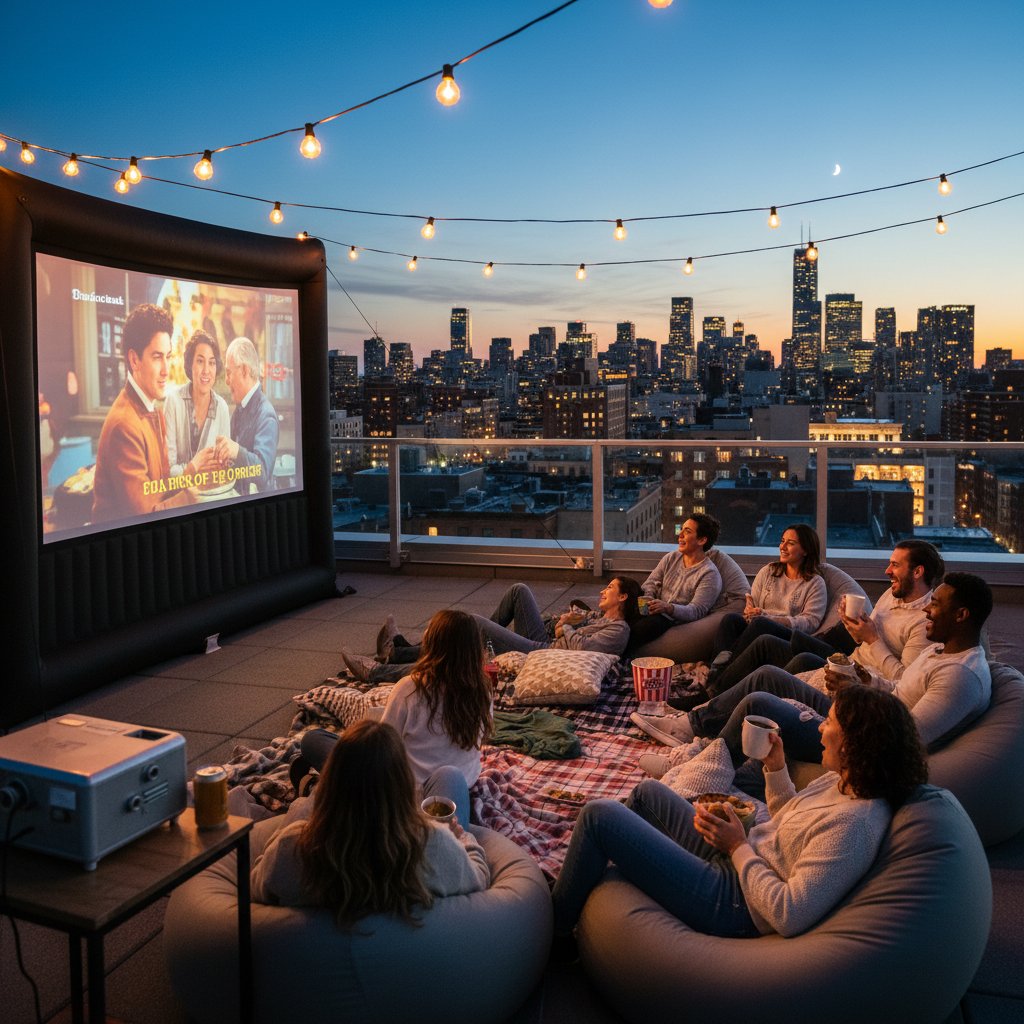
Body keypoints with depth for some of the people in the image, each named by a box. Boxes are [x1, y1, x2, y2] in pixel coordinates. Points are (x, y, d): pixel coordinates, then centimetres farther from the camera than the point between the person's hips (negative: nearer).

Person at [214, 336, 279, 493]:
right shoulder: (238, 409, 12)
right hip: (236, 495, 6)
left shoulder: (266, 415, -14)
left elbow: (263, 471, -24)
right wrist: (224, 457, 3)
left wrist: (238, 452, -38)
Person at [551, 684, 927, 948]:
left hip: (730, 901, -10)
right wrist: (775, 768, 1)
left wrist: (737, 846, -21)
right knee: (648, 793, 23)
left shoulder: (852, 824, -31)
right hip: (735, 860, 10)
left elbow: (789, 916, -31)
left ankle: (553, 930, 15)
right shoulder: (845, 781, -2)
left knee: (599, 815, -10)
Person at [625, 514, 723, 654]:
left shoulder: (710, 574, -7)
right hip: (653, 612, 6)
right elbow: (651, 583, 9)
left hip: (674, 621, -6)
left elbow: (696, 611, -15)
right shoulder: (671, 558, 12)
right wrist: (647, 599, -16)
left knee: (650, 623, -38)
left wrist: (668, 608, -33)